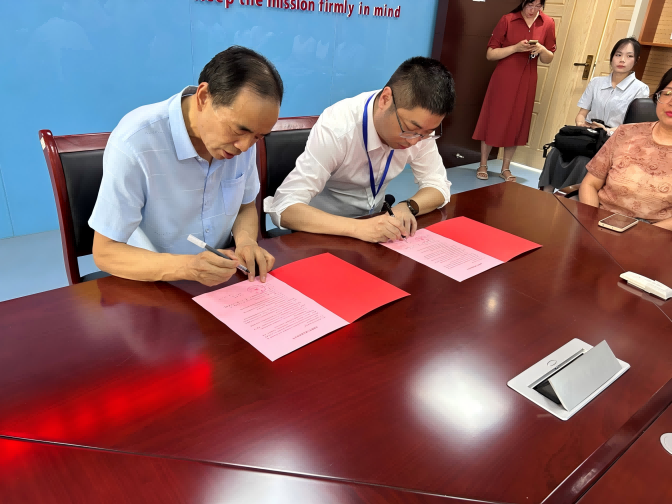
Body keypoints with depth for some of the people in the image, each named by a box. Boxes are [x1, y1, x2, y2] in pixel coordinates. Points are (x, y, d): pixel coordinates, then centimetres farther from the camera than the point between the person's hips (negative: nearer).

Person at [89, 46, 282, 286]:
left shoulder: (240, 132, -7)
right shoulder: (134, 143, -22)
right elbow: (105, 252, -16)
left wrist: (246, 241, -13)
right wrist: (186, 267, -31)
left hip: (219, 278, 3)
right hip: (153, 286, -3)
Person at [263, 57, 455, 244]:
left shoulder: (419, 120, -13)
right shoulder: (336, 128, -27)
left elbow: (438, 186, -4)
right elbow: (283, 209, -31)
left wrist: (408, 207, -24)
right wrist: (358, 227, -42)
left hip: (374, 222, 5)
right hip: (329, 230, -4)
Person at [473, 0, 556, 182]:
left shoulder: (548, 24, 2)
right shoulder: (508, 20, -7)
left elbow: (549, 59, 7)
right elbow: (490, 54, -8)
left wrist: (541, 49, -14)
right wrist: (515, 47, -20)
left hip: (527, 82, 3)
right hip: (503, 79, -3)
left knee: (517, 124, 8)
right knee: (493, 121, 2)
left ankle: (505, 168, 19)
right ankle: (482, 166, 14)